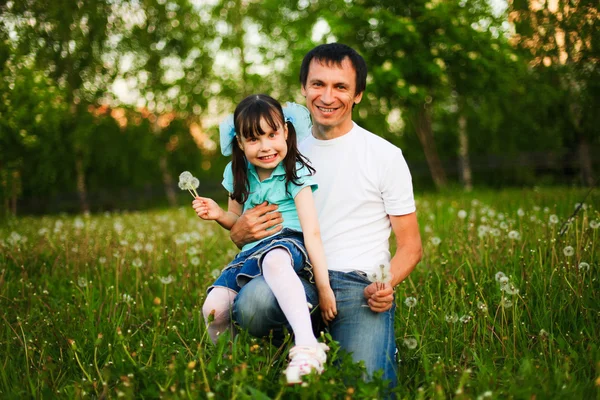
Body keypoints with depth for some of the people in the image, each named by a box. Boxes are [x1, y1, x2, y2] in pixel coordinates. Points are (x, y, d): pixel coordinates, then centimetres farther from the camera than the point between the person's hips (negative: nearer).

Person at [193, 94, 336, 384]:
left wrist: (324, 287, -19)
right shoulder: (238, 174, 10)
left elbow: (312, 232, -14)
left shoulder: (296, 173, -7)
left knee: (273, 260, -44)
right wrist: (219, 215, -1)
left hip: (288, 243, -5)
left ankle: (307, 346, -56)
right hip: (250, 253, 5)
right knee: (213, 309, -19)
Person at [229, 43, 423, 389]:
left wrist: (387, 285, -15)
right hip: (300, 282, 3)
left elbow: (411, 247, 6)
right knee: (253, 298, -33)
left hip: (363, 286, -2)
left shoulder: (385, 156, 5)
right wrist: (240, 234, -4)